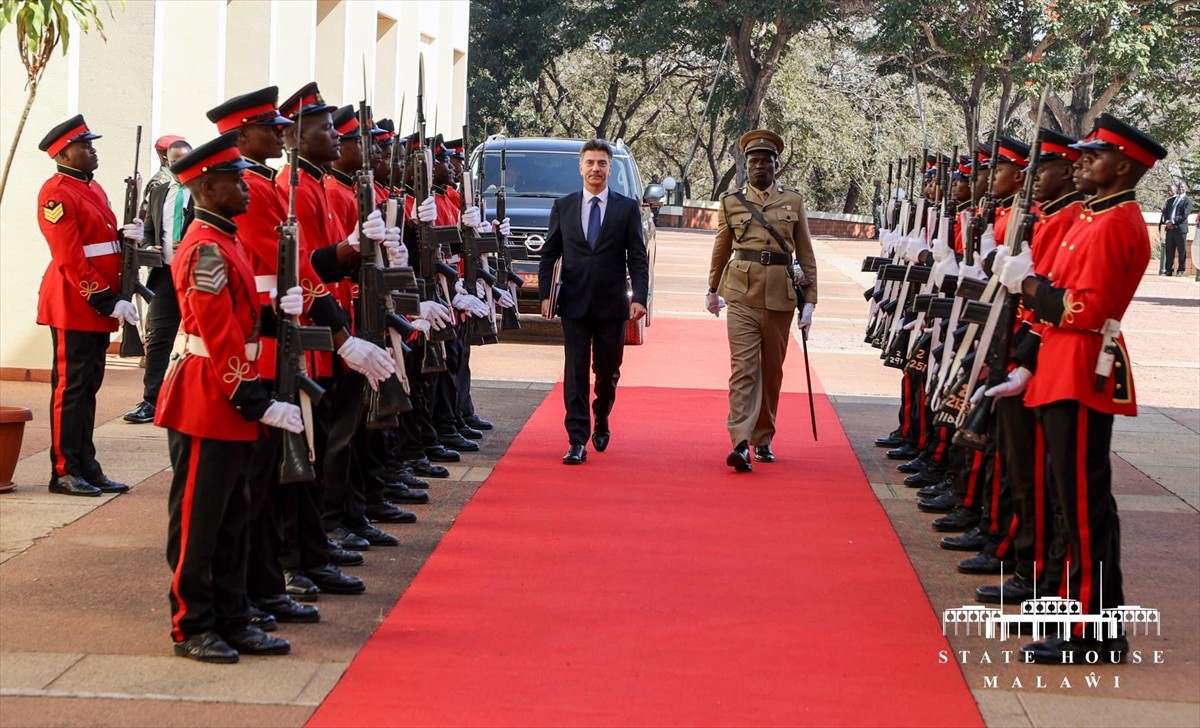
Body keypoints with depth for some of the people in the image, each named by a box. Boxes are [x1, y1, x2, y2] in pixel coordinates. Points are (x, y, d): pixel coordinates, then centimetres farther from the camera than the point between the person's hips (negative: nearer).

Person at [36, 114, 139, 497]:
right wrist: (108, 302, -21)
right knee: (70, 387, -3)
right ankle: (64, 472, 2)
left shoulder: (92, 188, 16)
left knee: (88, 387, 12)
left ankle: (86, 466, 17)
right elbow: (70, 260, -19)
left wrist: (125, 236, -1)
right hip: (74, 307, -9)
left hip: (98, 306, 9)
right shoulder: (57, 193, -14)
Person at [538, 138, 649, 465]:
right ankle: (577, 442, -4)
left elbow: (638, 258, 1)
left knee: (607, 372, 9)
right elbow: (549, 255, 9)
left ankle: (601, 422, 35)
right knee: (576, 373, -4)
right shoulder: (563, 207, 7)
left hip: (612, 304, 0)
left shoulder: (627, 208, 3)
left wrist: (639, 297, -10)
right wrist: (545, 294, -1)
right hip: (574, 303, 0)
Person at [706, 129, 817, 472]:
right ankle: (741, 444, -18)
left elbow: (806, 254, 10)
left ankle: (763, 440, 22)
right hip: (742, 293, -1)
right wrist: (713, 290, 28)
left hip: (779, 297, 1)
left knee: (772, 370, 9)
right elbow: (721, 250, 20)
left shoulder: (794, 201, 8)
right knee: (743, 367, -11)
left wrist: (809, 301, 4)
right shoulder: (731, 201, 7)